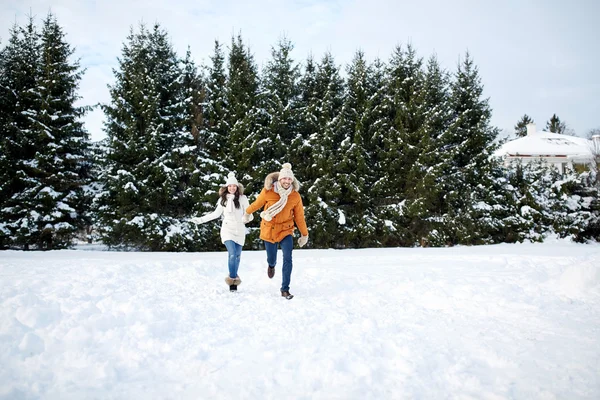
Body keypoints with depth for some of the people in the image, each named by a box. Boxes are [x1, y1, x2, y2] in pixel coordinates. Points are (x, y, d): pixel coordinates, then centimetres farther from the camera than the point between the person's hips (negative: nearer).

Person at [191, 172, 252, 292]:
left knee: (237, 256, 6)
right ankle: (232, 279, -11)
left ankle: (234, 277, 20)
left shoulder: (242, 198, -3)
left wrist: (247, 217, -26)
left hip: (239, 230, 0)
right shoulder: (223, 199, 5)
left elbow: (248, 213, -1)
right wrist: (201, 219, 14)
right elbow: (216, 213, 15)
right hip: (227, 229, 0)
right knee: (232, 254, -17)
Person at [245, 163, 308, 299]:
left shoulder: (295, 196, -11)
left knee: (288, 259, -15)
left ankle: (285, 289, -4)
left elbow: (299, 216, -1)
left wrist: (304, 234, 6)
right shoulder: (268, 191, -15)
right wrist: (247, 212, 20)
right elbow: (257, 203, 4)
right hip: (269, 230, 0)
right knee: (271, 259, 11)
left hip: (286, 231, 0)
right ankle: (271, 265, 52)